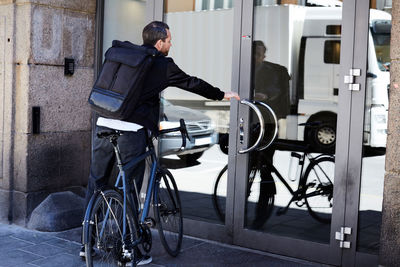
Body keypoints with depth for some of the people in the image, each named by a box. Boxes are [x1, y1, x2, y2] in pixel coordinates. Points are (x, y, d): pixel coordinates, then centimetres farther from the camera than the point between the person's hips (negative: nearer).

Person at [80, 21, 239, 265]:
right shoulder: (163, 65, -1)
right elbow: (192, 84, 10)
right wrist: (222, 95, 25)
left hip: (105, 124, 6)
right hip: (132, 130, -6)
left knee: (96, 183, 15)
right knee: (129, 189, 3)